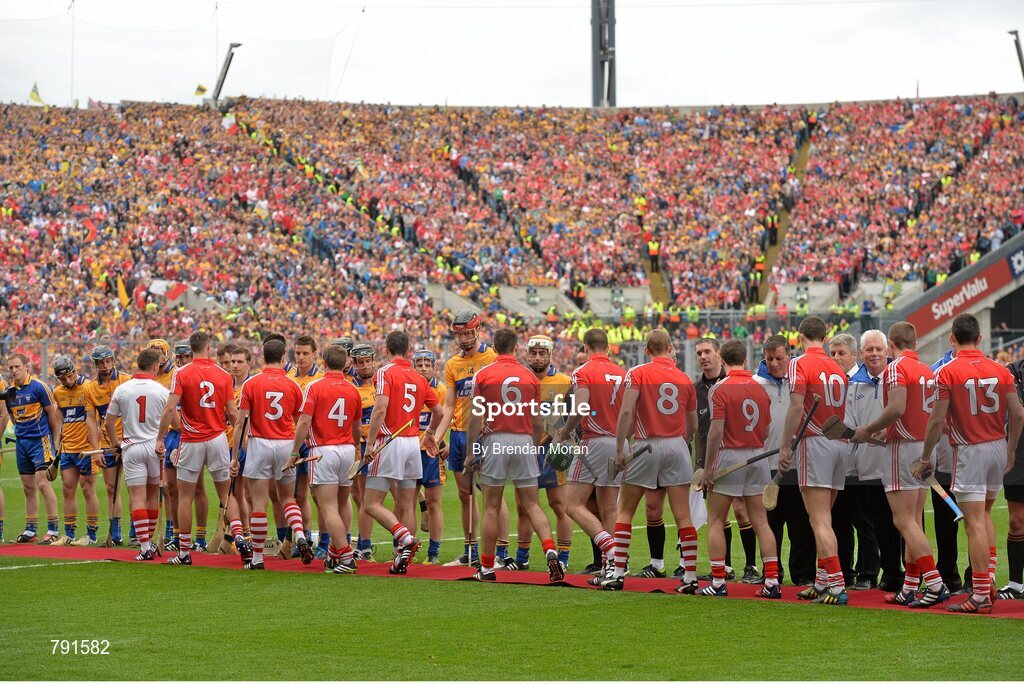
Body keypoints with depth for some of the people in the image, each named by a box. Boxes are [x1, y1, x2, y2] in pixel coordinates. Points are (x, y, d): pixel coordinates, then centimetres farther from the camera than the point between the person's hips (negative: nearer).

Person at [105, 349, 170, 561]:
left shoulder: (121, 390, 0)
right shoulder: (162, 391, -5)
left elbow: (108, 422, 6)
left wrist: (116, 445, 18)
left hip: (131, 448, 0)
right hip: (155, 446, 0)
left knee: (137, 498, -1)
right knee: (153, 495, 15)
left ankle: (145, 547, -7)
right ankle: (149, 542, 24)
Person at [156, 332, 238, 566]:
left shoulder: (182, 373, -6)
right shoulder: (223, 375, 0)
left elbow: (170, 409, -14)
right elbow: (232, 412, 0)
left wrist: (160, 438, -8)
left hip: (191, 441, -2)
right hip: (218, 439, 2)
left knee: (185, 497, 5)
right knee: (226, 493, 11)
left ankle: (184, 552, 5)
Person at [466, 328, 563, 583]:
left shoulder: (484, 374, 0)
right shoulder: (530, 377, 8)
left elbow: (476, 418, -3)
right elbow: (538, 422, 8)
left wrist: (470, 453, 3)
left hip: (496, 441, -2)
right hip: (524, 441, 2)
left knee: (491, 508, 5)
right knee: (532, 505, 6)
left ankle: (487, 568, 8)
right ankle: (550, 551, -15)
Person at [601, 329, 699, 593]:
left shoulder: (637, 373, -3)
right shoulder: (684, 379, 8)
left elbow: (626, 411, -15)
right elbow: (693, 426, 13)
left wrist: (619, 449, -11)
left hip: (647, 446, -3)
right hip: (677, 447, 3)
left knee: (624, 511, 9)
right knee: (682, 516, 2)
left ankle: (618, 572, 4)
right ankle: (690, 576, -1)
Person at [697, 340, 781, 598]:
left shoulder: (720, 389, -9)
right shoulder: (760, 388, 8)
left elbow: (716, 431, -16)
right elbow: (766, 431, 11)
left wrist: (708, 467, -12)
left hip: (729, 456, -5)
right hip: (758, 457, 5)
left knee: (716, 522, 4)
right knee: (761, 522, 6)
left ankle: (718, 582, 0)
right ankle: (772, 581, 1)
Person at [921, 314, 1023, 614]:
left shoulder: (948, 372, -10)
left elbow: (937, 420, -11)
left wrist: (926, 456, 1)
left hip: (969, 451, -5)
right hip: (998, 447, 5)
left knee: (975, 524, -5)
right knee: (984, 513, 24)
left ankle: (981, 595, -5)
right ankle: (989, 578, 18)